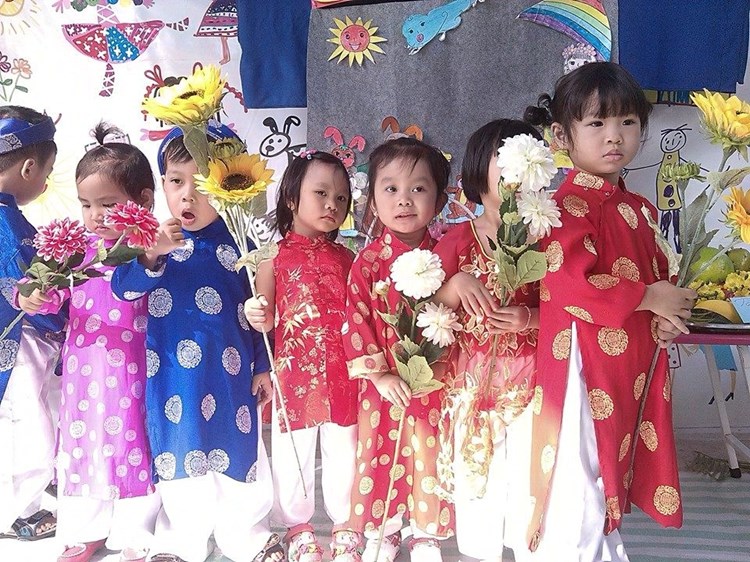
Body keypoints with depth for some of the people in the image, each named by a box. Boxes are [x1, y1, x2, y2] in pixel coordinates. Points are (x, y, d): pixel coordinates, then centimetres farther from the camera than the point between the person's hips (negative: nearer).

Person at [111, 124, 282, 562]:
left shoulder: (239, 242, -2)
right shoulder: (154, 239, -3)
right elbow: (124, 287, -14)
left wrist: (262, 366, 5)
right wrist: (151, 256, -33)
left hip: (231, 371, 0)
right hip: (174, 372, 0)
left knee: (238, 451, 11)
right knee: (179, 453, 11)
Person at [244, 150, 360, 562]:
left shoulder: (345, 257, 8)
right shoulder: (275, 257, -2)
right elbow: (264, 319, -1)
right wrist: (256, 316, -21)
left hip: (342, 373, 3)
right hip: (295, 371, -3)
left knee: (343, 451, 13)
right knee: (293, 451, 8)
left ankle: (345, 523, 32)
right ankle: (298, 527, 29)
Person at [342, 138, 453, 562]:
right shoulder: (368, 262, -6)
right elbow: (356, 321, -7)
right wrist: (378, 374, -13)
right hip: (383, 385, 0)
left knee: (430, 460, 12)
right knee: (380, 458, 12)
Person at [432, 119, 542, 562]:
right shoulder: (459, 239, 0)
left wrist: (531, 318, -20)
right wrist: (457, 282, -19)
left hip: (528, 379, -1)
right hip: (474, 379, 1)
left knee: (528, 472, 4)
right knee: (474, 471, 11)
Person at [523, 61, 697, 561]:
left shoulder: (641, 211, 12)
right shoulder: (569, 206, -14)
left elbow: (658, 275, 21)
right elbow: (568, 284, -25)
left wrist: (668, 313, -1)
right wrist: (648, 299, -17)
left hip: (638, 368, 8)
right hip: (584, 364, -8)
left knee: (613, 479, 20)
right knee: (579, 490, 0)